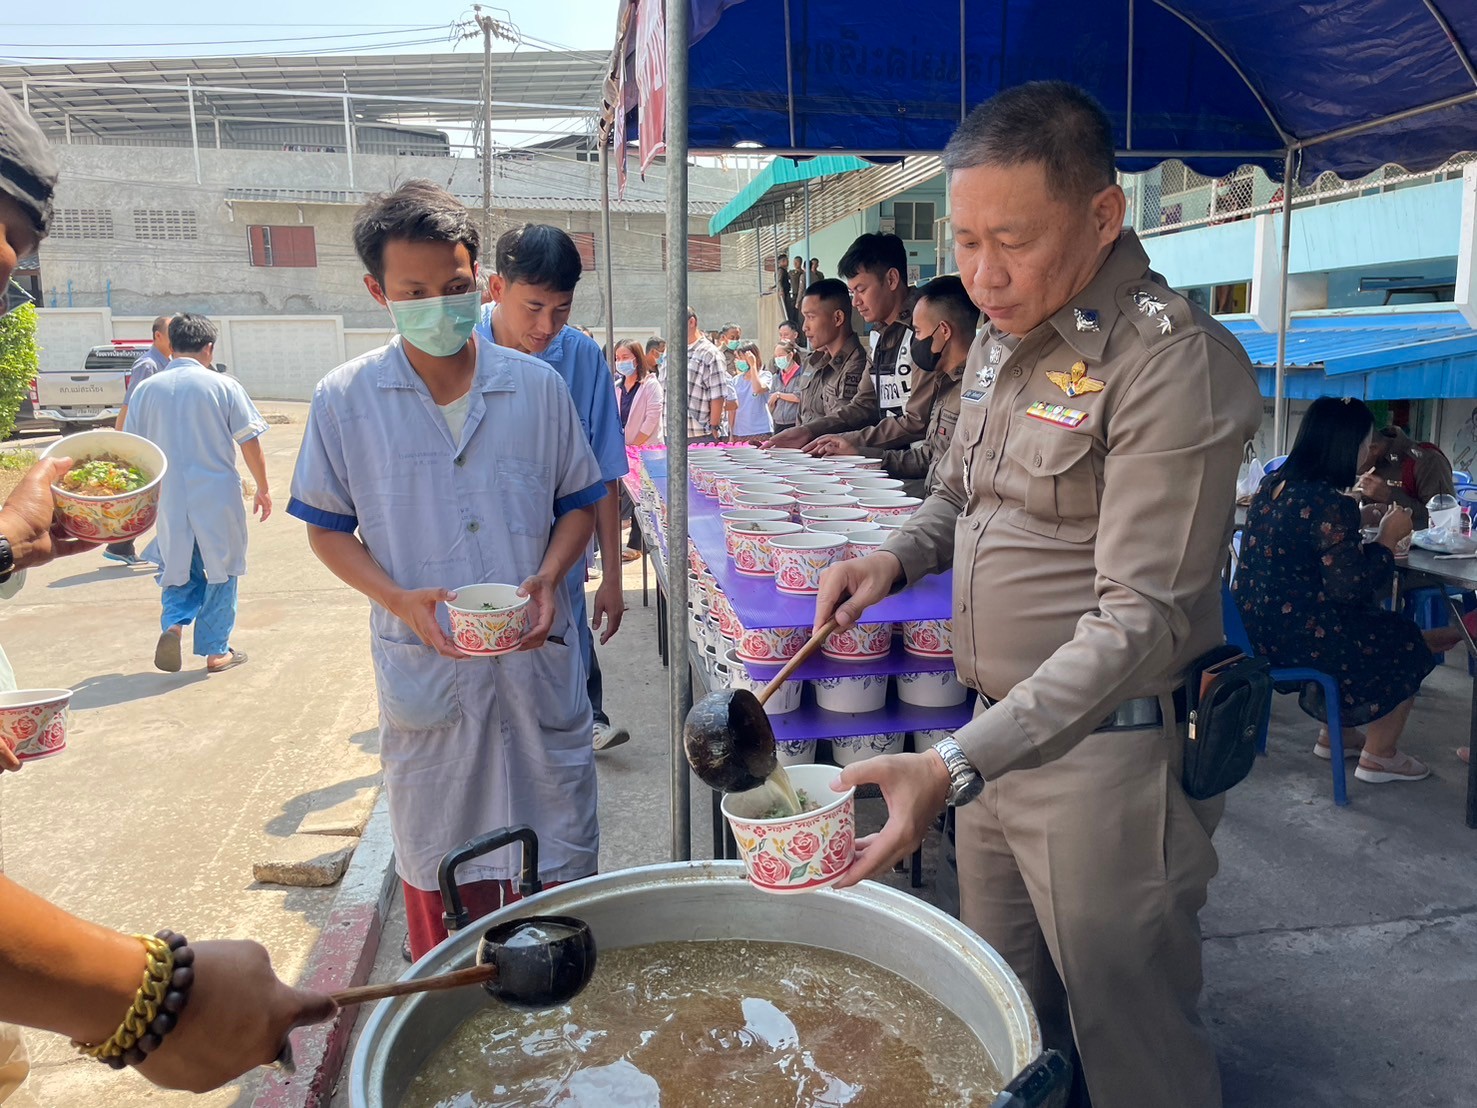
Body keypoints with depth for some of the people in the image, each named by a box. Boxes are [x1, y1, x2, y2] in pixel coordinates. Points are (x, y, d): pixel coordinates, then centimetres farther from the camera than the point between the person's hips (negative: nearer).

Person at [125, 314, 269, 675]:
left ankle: (173, 625, -6)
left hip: (170, 499, 2)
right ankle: (216, 651, 17)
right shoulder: (223, 386, -6)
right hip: (219, 497, -2)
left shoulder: (147, 389, 2)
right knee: (220, 572, 11)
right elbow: (250, 443, -5)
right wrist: (263, 488, 7)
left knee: (179, 570, 19)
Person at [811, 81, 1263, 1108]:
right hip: (999, 732, 8)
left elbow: (1143, 620, -24)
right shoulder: (1003, 335, 8)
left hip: (1109, 752, -7)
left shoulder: (1173, 361, -19)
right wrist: (897, 556, -1)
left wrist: (953, 766, -31)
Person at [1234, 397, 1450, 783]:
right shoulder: (1330, 504, -23)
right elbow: (1350, 587, -22)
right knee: (1407, 644, 14)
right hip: (1294, 635, -9)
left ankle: (1336, 735, 39)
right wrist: (1387, 539, -9)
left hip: (1254, 622, 9)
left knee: (1378, 626, 32)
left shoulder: (1273, 484, 3)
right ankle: (1379, 757, 25)